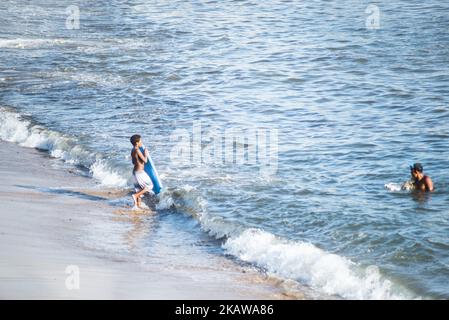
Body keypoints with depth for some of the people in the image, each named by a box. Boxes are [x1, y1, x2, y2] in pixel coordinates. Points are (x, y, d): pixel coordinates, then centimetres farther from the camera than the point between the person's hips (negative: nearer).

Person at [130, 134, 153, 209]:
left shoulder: (133, 151, 9)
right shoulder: (137, 150, -20)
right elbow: (145, 161, -20)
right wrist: (146, 154, -3)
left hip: (135, 171, 9)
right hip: (140, 172, -9)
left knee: (139, 189, 17)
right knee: (149, 186, 1)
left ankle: (138, 204, 21)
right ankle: (135, 195, -5)